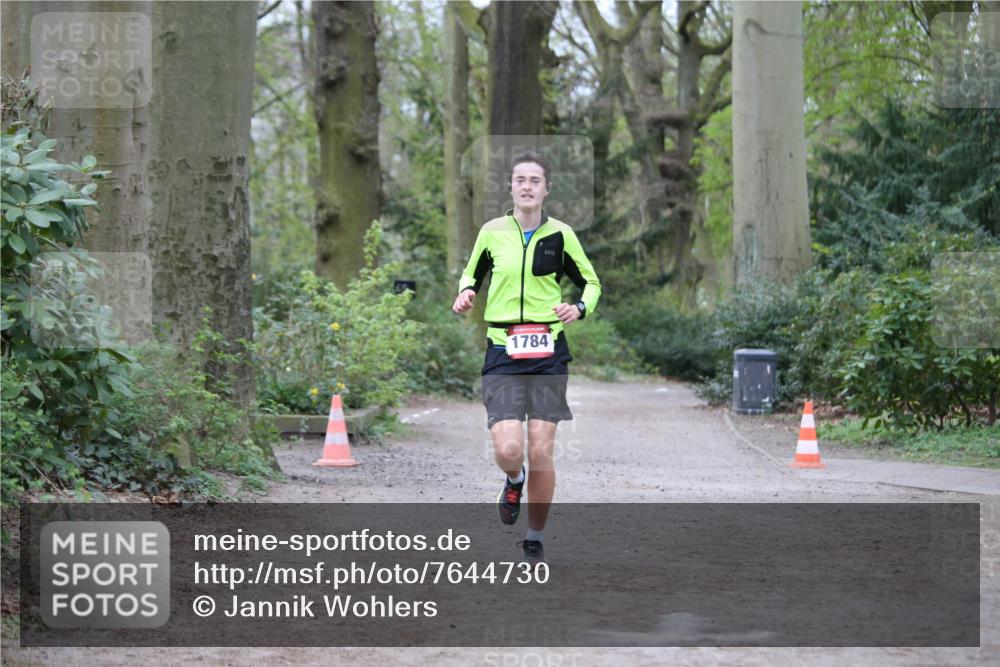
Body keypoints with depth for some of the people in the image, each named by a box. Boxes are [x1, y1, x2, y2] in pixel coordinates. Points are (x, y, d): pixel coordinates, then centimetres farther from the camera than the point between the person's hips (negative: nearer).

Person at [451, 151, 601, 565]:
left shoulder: (560, 235, 3)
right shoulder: (492, 232, 5)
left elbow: (591, 283, 14)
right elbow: (471, 273, 22)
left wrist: (580, 307, -7)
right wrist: (466, 292, -1)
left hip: (547, 352, 0)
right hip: (502, 353, 0)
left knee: (541, 453, -3)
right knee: (508, 449, -15)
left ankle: (535, 542, 15)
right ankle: (514, 481, 24)